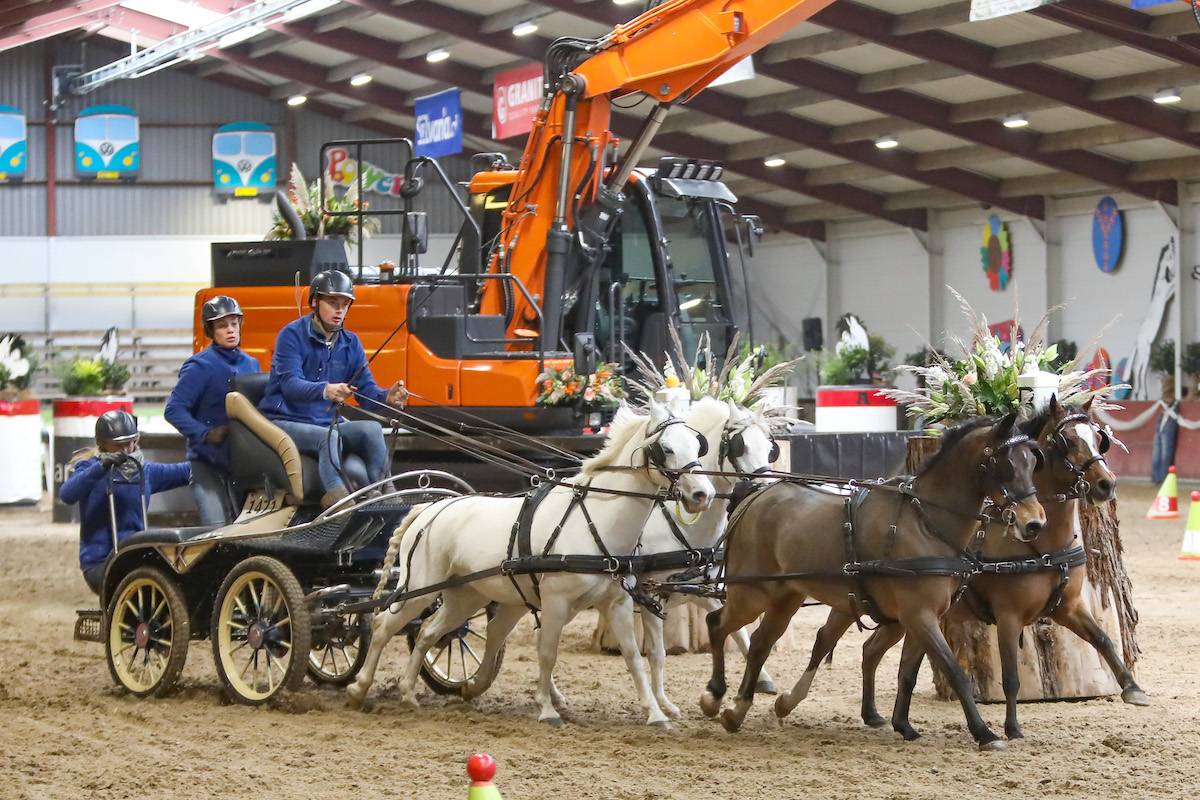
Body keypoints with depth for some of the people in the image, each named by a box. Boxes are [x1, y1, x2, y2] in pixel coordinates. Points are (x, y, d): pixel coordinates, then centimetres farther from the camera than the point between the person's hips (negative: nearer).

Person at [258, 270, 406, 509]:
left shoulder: (350, 343, 10)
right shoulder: (292, 335, -8)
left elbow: (367, 390, 3)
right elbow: (290, 384, -22)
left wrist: (387, 397, -22)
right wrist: (325, 390, -44)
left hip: (327, 423, 6)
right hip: (284, 422, -6)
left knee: (372, 429, -21)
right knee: (329, 437, -35)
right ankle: (336, 498, -50)